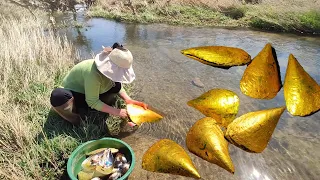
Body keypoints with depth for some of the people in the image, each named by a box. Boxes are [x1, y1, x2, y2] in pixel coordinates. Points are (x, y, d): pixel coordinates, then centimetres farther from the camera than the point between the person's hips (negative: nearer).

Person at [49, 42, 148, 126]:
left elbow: (119, 87, 0)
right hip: (72, 94, -6)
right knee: (57, 96, -40)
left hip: (90, 93, 6)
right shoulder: (93, 73, -37)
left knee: (116, 85, -15)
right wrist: (116, 112, -31)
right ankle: (76, 122, -13)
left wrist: (129, 100, -16)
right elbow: (92, 102, -32)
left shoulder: (109, 68, -15)